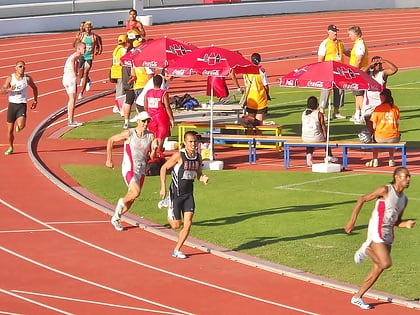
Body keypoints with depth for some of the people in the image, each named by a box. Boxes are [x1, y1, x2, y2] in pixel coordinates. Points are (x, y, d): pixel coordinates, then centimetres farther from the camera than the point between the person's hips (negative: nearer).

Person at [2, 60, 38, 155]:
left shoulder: (27, 78, -2)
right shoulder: (10, 78, -3)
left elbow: (35, 88, 15)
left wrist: (35, 101, 13)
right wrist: (9, 89, -27)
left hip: (22, 105, -1)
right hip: (12, 104, 1)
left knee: (21, 125, -24)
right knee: (10, 129, 5)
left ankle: (18, 126, 15)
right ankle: (10, 148, 28)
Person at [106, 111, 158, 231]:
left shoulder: (151, 136, 1)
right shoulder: (129, 134, -10)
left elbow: (152, 157, 3)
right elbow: (110, 141, 1)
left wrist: (154, 149, -18)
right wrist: (109, 159, 0)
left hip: (141, 170, 5)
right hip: (129, 168, -5)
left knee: (132, 198, 10)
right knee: (136, 192, -25)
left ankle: (116, 218, 29)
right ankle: (121, 202, 7)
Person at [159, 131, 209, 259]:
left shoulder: (198, 157, 2)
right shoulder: (179, 155, -16)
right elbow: (164, 168, -9)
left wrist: (203, 178, -9)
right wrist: (163, 187, -13)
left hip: (189, 194, 5)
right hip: (176, 193, -5)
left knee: (188, 224, -6)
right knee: (176, 225, 1)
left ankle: (177, 250, 7)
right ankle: (169, 209, 36)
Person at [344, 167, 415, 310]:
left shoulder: (404, 199, 12)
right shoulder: (385, 190, -10)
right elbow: (362, 200, -9)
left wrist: (407, 224, -4)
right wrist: (352, 221, -13)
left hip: (388, 235, 8)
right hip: (376, 232, -8)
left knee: (378, 269, 7)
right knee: (386, 264, -20)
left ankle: (357, 297, 17)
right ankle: (366, 249, 7)